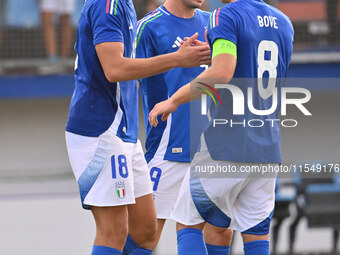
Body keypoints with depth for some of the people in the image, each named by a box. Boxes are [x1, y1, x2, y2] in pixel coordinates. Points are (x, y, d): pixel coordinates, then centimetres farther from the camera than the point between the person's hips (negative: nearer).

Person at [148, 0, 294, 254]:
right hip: (268, 146, 6)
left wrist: (174, 100, -15)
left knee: (189, 224, 6)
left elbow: (222, 73, -23)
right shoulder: (284, 22, 12)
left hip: (226, 144, -6)